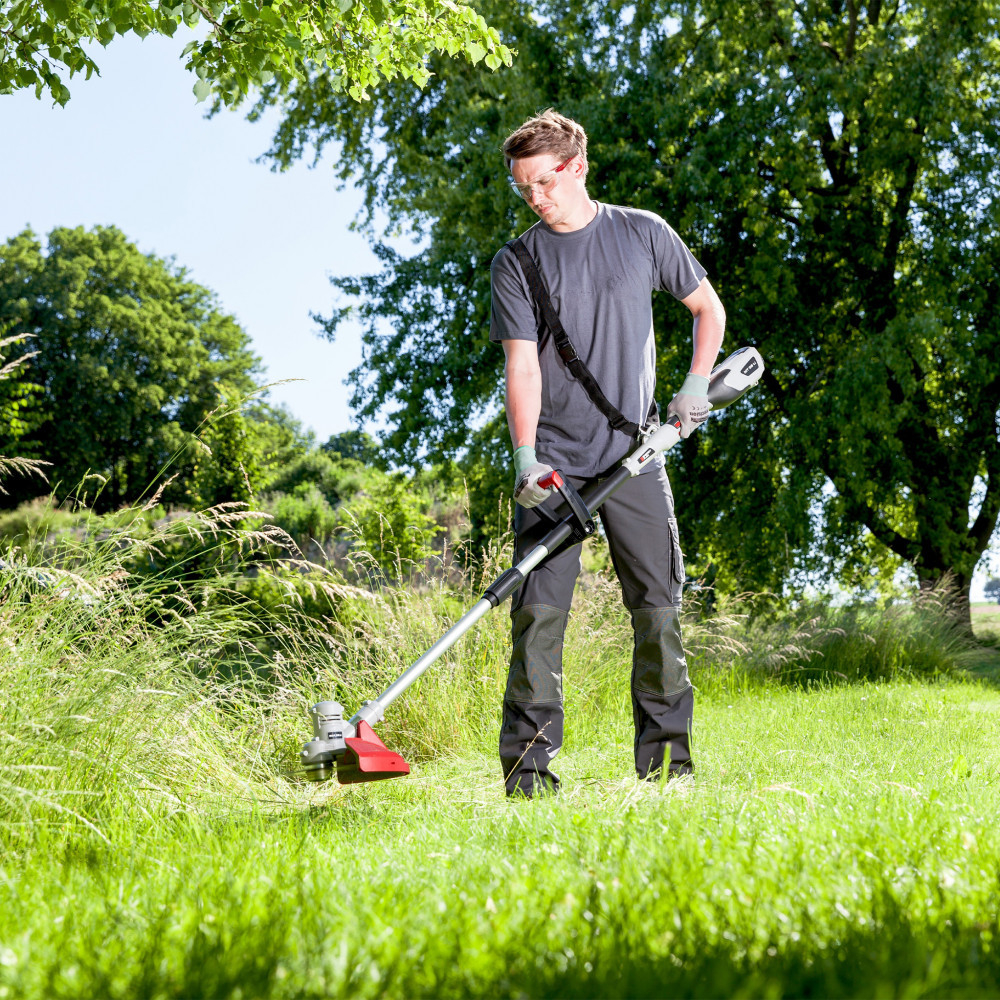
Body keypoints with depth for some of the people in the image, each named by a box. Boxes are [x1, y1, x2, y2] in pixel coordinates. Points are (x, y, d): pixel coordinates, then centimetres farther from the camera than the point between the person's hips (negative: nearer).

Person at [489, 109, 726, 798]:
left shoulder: (643, 234, 6)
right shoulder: (516, 264, 3)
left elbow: (709, 308, 17)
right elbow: (522, 364, -7)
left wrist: (697, 386, 3)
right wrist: (525, 456, -20)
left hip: (633, 455, 1)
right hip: (555, 463, -1)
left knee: (659, 603, 1)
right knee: (540, 609, -7)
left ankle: (665, 751, 12)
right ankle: (529, 760, -2)